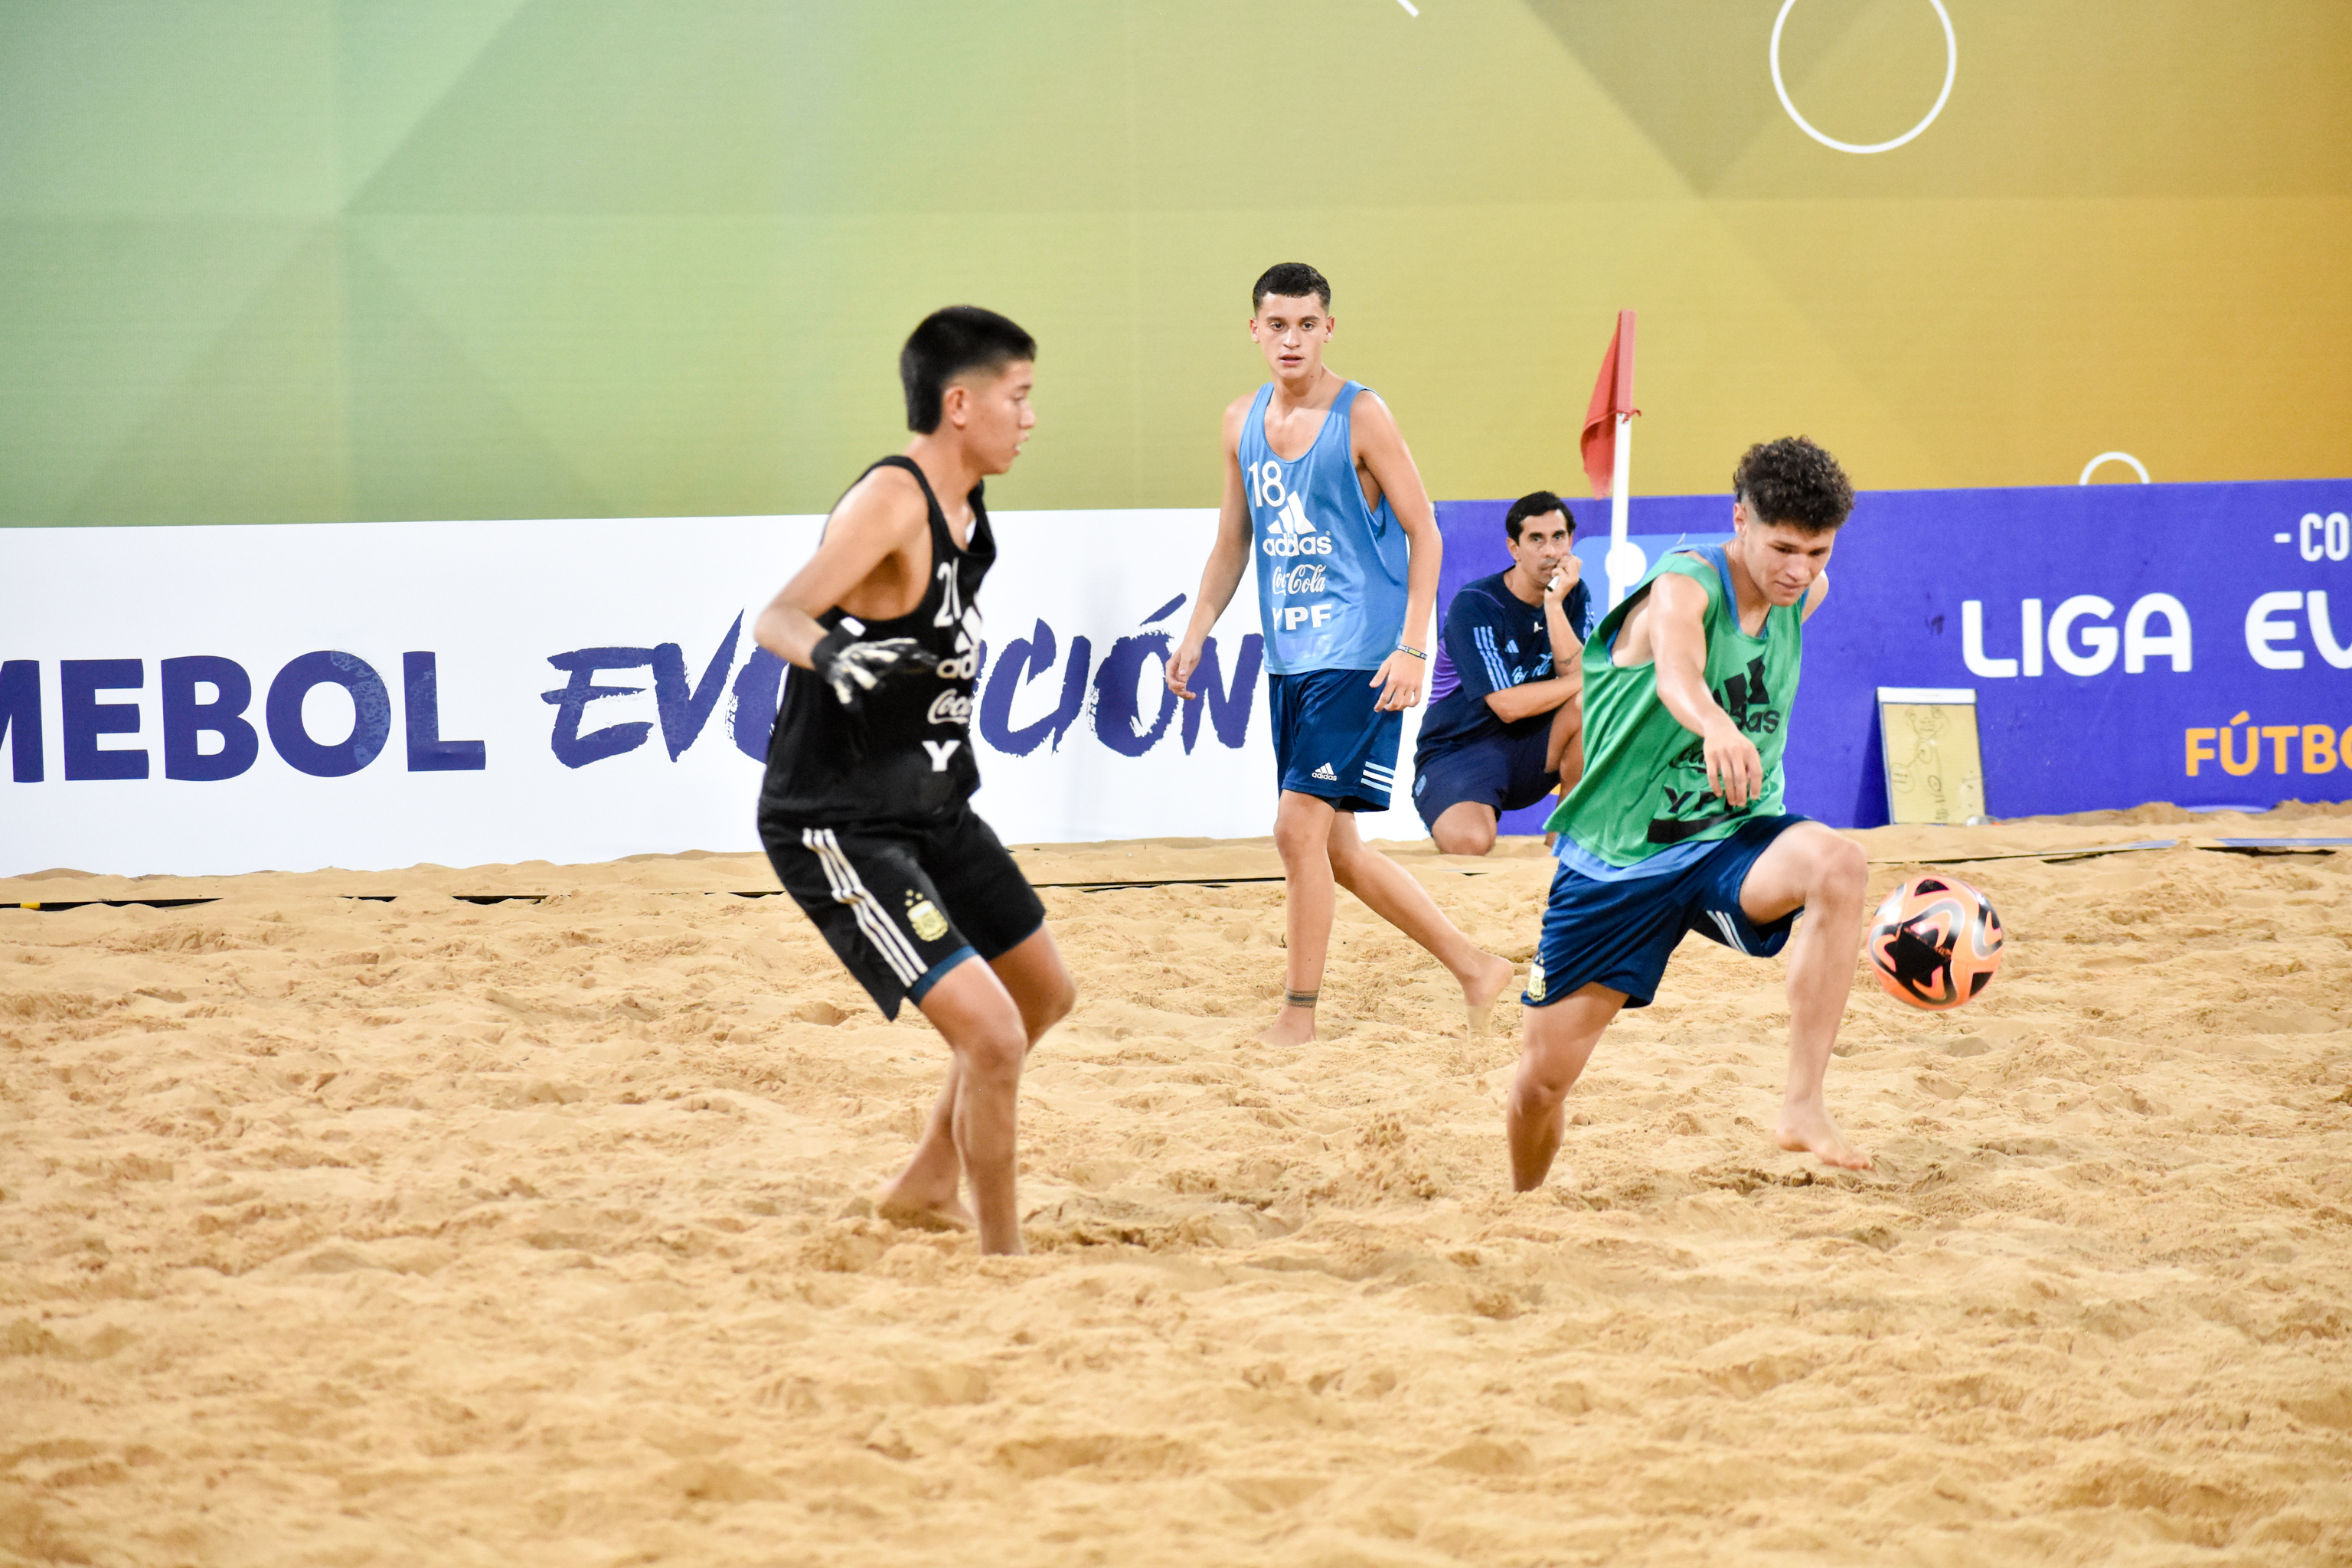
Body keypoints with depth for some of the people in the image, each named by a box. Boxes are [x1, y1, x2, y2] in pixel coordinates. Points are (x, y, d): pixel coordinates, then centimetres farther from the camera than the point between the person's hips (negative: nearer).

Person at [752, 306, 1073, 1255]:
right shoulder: (892, 500, -22)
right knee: (991, 1035, -18)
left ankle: (926, 1189, 39)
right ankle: (1002, 1261, -1)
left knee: (1045, 995, 24)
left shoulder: (962, 508, 6)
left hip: (931, 807, 10)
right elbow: (777, 618, -33)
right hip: (839, 828, -10)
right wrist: (831, 656, -53)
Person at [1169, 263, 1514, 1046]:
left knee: (1300, 826, -13)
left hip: (1359, 657, -7)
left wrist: (1412, 647, -16)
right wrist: (1195, 634, 9)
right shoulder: (1242, 423, 9)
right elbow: (1233, 541, 19)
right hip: (1290, 658, 7)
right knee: (1334, 845, 9)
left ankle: (1299, 1014, -3)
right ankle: (1475, 968, 21)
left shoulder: (1361, 416, -10)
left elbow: (1424, 533, -9)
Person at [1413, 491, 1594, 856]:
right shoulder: (1475, 605, -16)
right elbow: (1508, 705, -21)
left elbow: (1575, 675, -13)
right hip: (1459, 753, -5)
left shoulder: (1573, 595, 2)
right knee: (1469, 842, -35)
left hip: (1531, 752, 5)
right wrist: (1593, 679, -14)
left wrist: (1554, 605, -22)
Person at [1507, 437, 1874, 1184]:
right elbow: (1677, 672, -47)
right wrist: (1717, 728, -67)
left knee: (1837, 863, -33)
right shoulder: (1684, 585, -22)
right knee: (1542, 1078, 1)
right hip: (1616, 858, -3)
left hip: (1731, 842, 3)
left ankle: (1802, 1107, -31)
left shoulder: (1805, 594, -2)